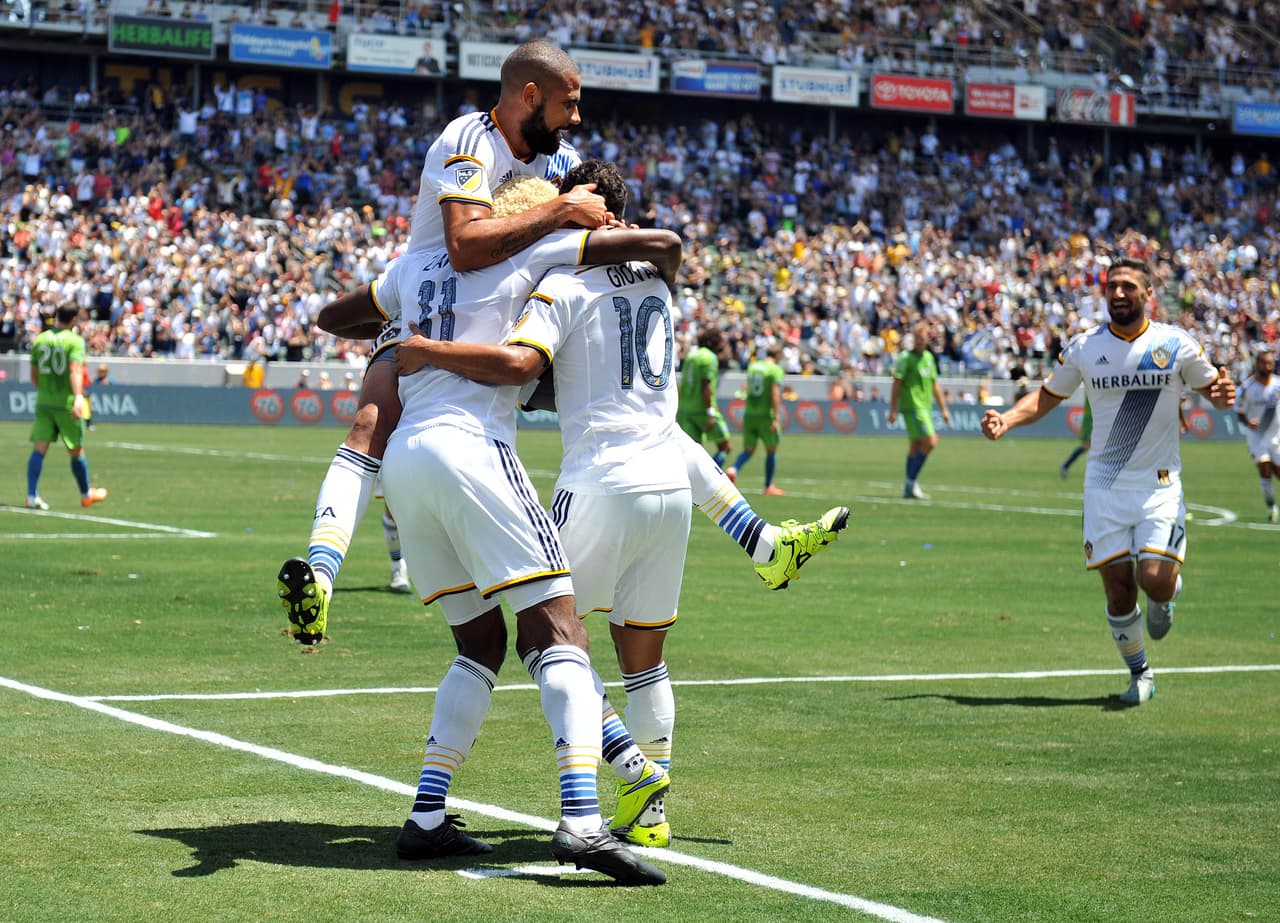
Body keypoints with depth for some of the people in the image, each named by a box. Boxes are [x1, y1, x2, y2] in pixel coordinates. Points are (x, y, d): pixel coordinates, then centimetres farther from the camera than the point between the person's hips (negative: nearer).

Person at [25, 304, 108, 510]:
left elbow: (34, 376, 14)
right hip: (66, 404, -4)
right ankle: (86, 494, 24)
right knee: (76, 451, 10)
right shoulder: (75, 340, -8)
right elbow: (75, 371, -23)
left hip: (43, 402, 4)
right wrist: (78, 397, -33)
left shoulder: (39, 340, 7)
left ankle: (32, 496, -10)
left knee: (39, 449, 0)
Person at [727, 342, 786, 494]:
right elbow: (775, 394, -18)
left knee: (748, 449, 10)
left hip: (749, 413, 5)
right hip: (766, 415, -5)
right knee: (771, 450, 11)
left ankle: (733, 469, -18)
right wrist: (776, 418, -20)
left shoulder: (752, 366, 9)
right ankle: (769, 486, 16)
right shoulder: (776, 370, -9)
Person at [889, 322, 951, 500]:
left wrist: (944, 408, 21)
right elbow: (896, 384, -10)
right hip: (912, 407, -8)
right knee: (930, 442, -16)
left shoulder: (929, 357, 14)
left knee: (915, 447, 9)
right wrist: (893, 409, -15)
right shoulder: (906, 357, -8)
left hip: (924, 407, 8)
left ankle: (910, 488, 13)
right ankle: (911, 482, -10)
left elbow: (934, 385, 22)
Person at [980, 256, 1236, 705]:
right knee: (1118, 589, -2)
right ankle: (1140, 673, 22)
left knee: (1154, 580, -16)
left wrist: (1223, 395, -17)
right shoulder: (1083, 347, 1)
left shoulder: (1175, 343, -4)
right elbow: (1046, 397, 12)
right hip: (1105, 486, 1)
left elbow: (1212, 389, 8)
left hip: (1160, 484, -1)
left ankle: (1169, 591, 23)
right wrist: (1006, 419, -6)